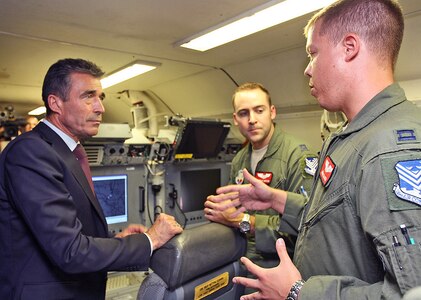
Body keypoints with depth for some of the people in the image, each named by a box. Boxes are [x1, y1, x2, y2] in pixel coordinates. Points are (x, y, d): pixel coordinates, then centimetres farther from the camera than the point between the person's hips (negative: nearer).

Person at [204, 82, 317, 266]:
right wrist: (217, 213, 4)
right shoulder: (239, 161, 13)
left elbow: (303, 225, -23)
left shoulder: (297, 155, -12)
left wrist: (242, 221, -17)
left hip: (280, 265, -5)